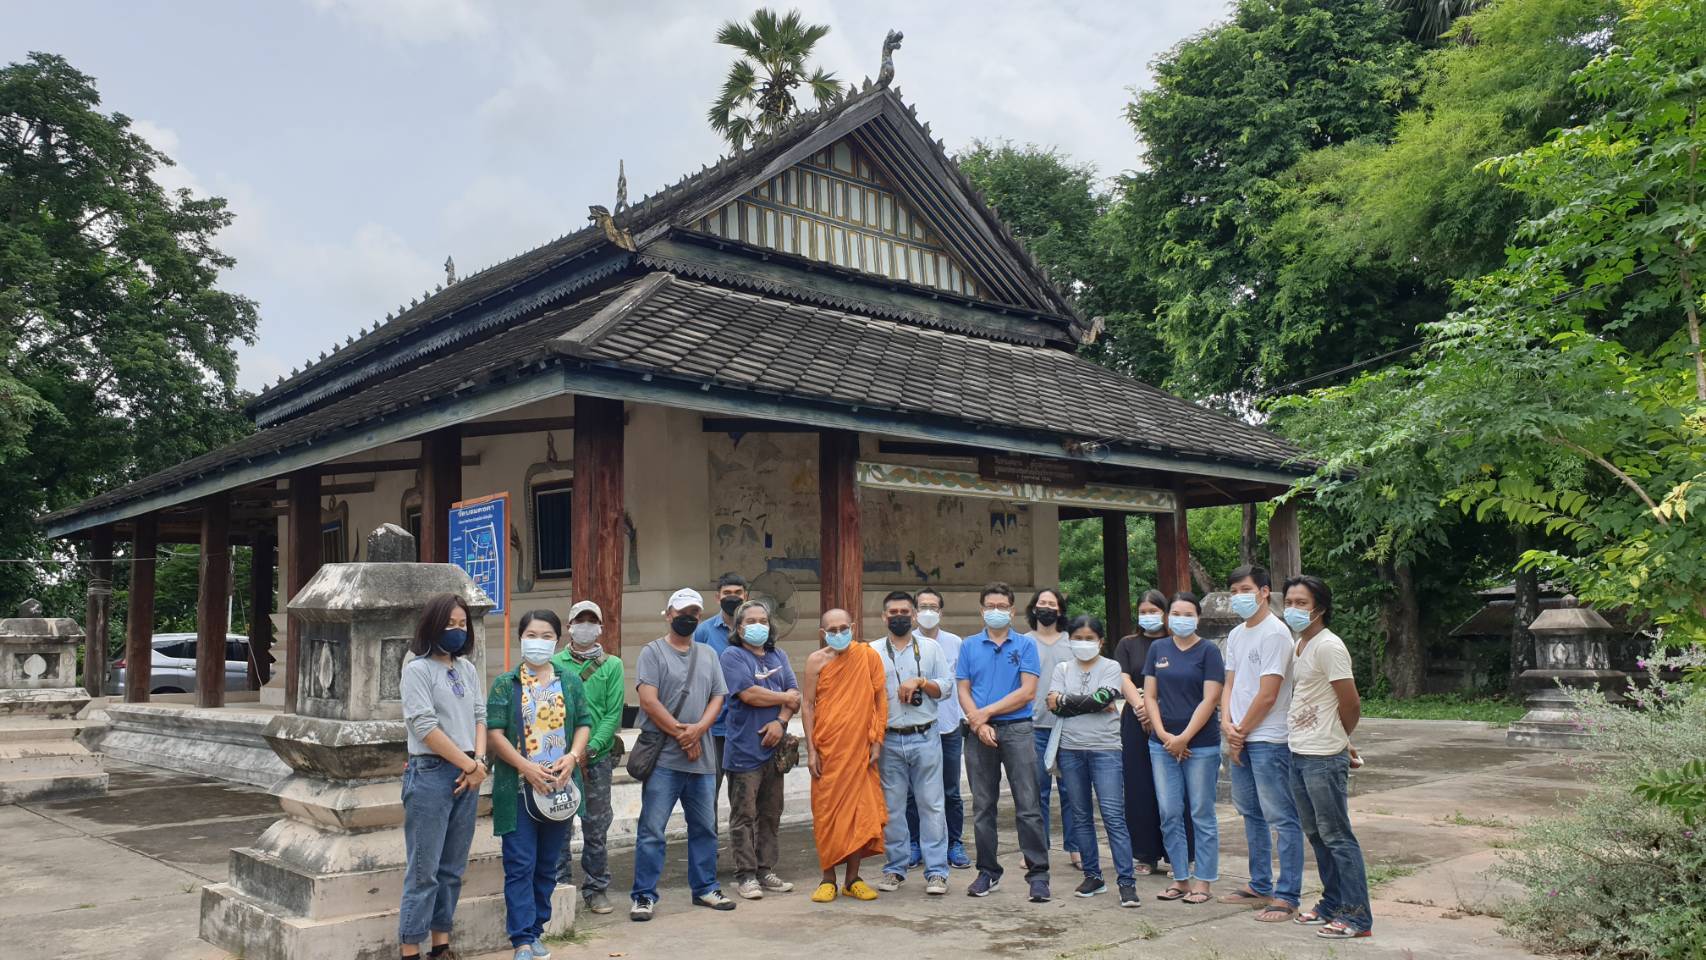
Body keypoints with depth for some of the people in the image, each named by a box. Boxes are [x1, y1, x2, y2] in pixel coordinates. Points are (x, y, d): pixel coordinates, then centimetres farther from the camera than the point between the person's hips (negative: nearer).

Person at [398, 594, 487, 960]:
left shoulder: (468, 669, 13)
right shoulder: (417, 669, -7)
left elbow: (479, 716, 12)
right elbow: (425, 726, -14)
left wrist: (478, 762, -5)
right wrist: (469, 764, -11)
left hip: (468, 775, 6)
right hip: (431, 773, -6)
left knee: (452, 869, 11)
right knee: (424, 870, -3)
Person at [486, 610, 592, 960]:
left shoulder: (571, 682, 9)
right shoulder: (505, 684, 1)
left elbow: (584, 724, 8)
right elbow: (493, 732, -6)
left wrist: (572, 756, -11)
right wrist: (526, 766, -16)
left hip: (559, 787, 3)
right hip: (518, 787, -3)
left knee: (548, 865, 10)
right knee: (520, 865, -3)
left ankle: (536, 931, 22)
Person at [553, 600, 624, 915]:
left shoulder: (612, 665, 5)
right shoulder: (554, 664, 5)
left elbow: (614, 713, -1)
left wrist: (590, 749, -12)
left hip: (598, 757, 0)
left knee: (596, 827, 6)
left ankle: (596, 888, 17)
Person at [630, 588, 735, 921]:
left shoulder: (708, 655, 15)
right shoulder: (653, 652, -1)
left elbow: (718, 697, 8)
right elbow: (648, 701, -10)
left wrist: (698, 728, -10)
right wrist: (681, 734, -12)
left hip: (702, 757, 5)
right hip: (663, 757, -5)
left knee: (705, 827, 13)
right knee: (652, 829, -3)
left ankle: (705, 888, 26)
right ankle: (644, 895, 7)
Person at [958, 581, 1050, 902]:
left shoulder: (1026, 645, 3)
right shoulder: (969, 645, 10)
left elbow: (1027, 692, -6)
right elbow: (963, 691, 5)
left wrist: (986, 713, -9)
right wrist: (978, 723, -11)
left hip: (1017, 730, -2)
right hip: (979, 733, 3)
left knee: (1028, 806, -4)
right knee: (982, 807, 8)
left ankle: (1038, 873, 2)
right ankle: (988, 872, 18)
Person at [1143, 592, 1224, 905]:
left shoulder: (1208, 651, -3)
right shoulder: (1158, 648, 9)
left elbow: (1210, 700, -9)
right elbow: (1150, 696, 7)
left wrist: (1184, 738, -13)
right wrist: (1163, 734, -5)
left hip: (1201, 745, -4)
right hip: (1163, 744, 4)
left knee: (1201, 814, 3)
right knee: (1169, 814, 6)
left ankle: (1201, 882, 11)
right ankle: (1180, 878, 17)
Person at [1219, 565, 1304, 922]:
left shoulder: (1275, 633, -13)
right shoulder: (1236, 635, 14)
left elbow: (1267, 695, -16)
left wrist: (1241, 733, -8)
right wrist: (1227, 724, -2)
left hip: (1268, 739, -9)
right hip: (1239, 738, 9)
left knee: (1280, 818, -4)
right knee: (1252, 814, 16)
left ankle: (1287, 896, 1)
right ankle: (1260, 886, 27)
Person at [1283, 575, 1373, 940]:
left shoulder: (1328, 646, -15)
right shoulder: (1299, 646, 13)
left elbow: (1351, 704, -14)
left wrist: (1334, 740, 1)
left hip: (1323, 758, -9)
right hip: (1300, 755, 9)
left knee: (1337, 837, -3)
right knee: (1316, 835, 16)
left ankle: (1357, 916, 4)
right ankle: (1333, 904, 27)